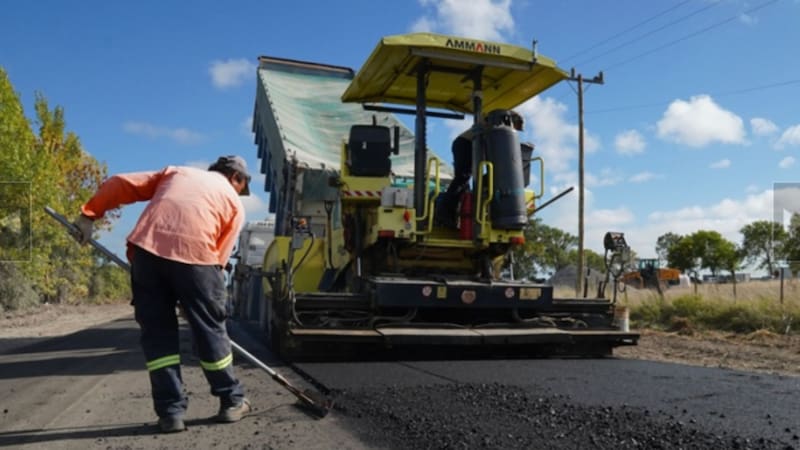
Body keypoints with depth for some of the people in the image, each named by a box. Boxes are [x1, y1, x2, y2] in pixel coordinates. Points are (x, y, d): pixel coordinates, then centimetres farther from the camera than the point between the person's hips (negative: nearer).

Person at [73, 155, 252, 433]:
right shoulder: (234, 202, 21)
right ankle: (232, 402, 24)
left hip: (146, 247, 3)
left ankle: (171, 411, 12)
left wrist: (89, 214, 21)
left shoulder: (176, 172, 31)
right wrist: (211, 293, 19)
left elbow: (121, 184, 21)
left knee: (156, 331, 12)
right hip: (194, 254, -2)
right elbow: (220, 256, 13)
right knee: (210, 329, 12)